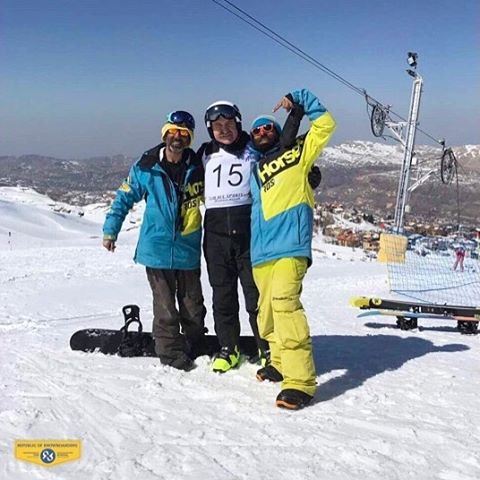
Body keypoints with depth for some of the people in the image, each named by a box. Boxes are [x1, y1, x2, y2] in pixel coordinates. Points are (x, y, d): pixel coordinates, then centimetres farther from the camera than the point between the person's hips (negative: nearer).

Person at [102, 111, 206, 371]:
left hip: (188, 249, 2)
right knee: (165, 306, -2)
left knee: (193, 305, 10)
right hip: (157, 248, -2)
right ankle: (171, 352, 9)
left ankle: (195, 347, 27)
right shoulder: (146, 167, -2)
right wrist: (110, 230, 7)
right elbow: (124, 197, 7)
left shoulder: (197, 168, 0)